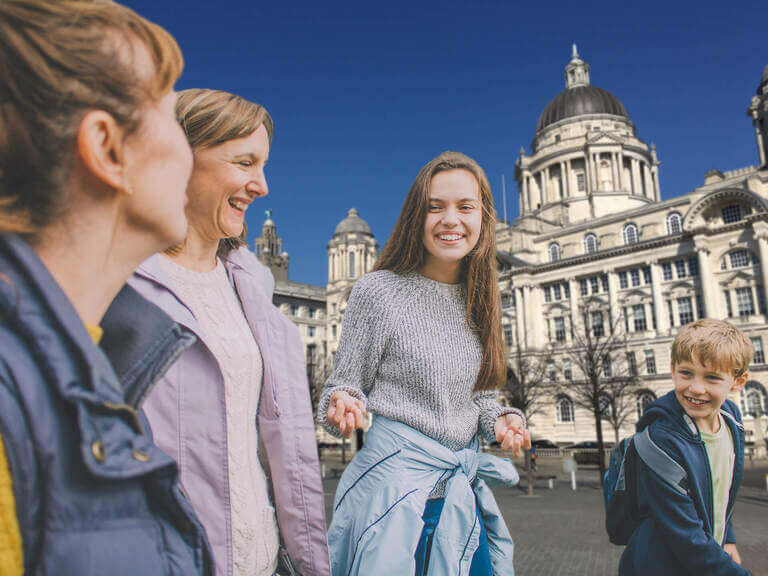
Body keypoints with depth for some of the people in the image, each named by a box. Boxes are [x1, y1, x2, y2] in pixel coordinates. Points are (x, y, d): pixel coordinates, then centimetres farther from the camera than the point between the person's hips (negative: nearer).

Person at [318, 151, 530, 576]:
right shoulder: (379, 290, -12)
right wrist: (344, 403, -26)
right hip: (398, 478, -5)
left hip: (463, 489, 6)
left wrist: (501, 419, -5)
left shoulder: (477, 301, 5)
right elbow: (348, 383, -4)